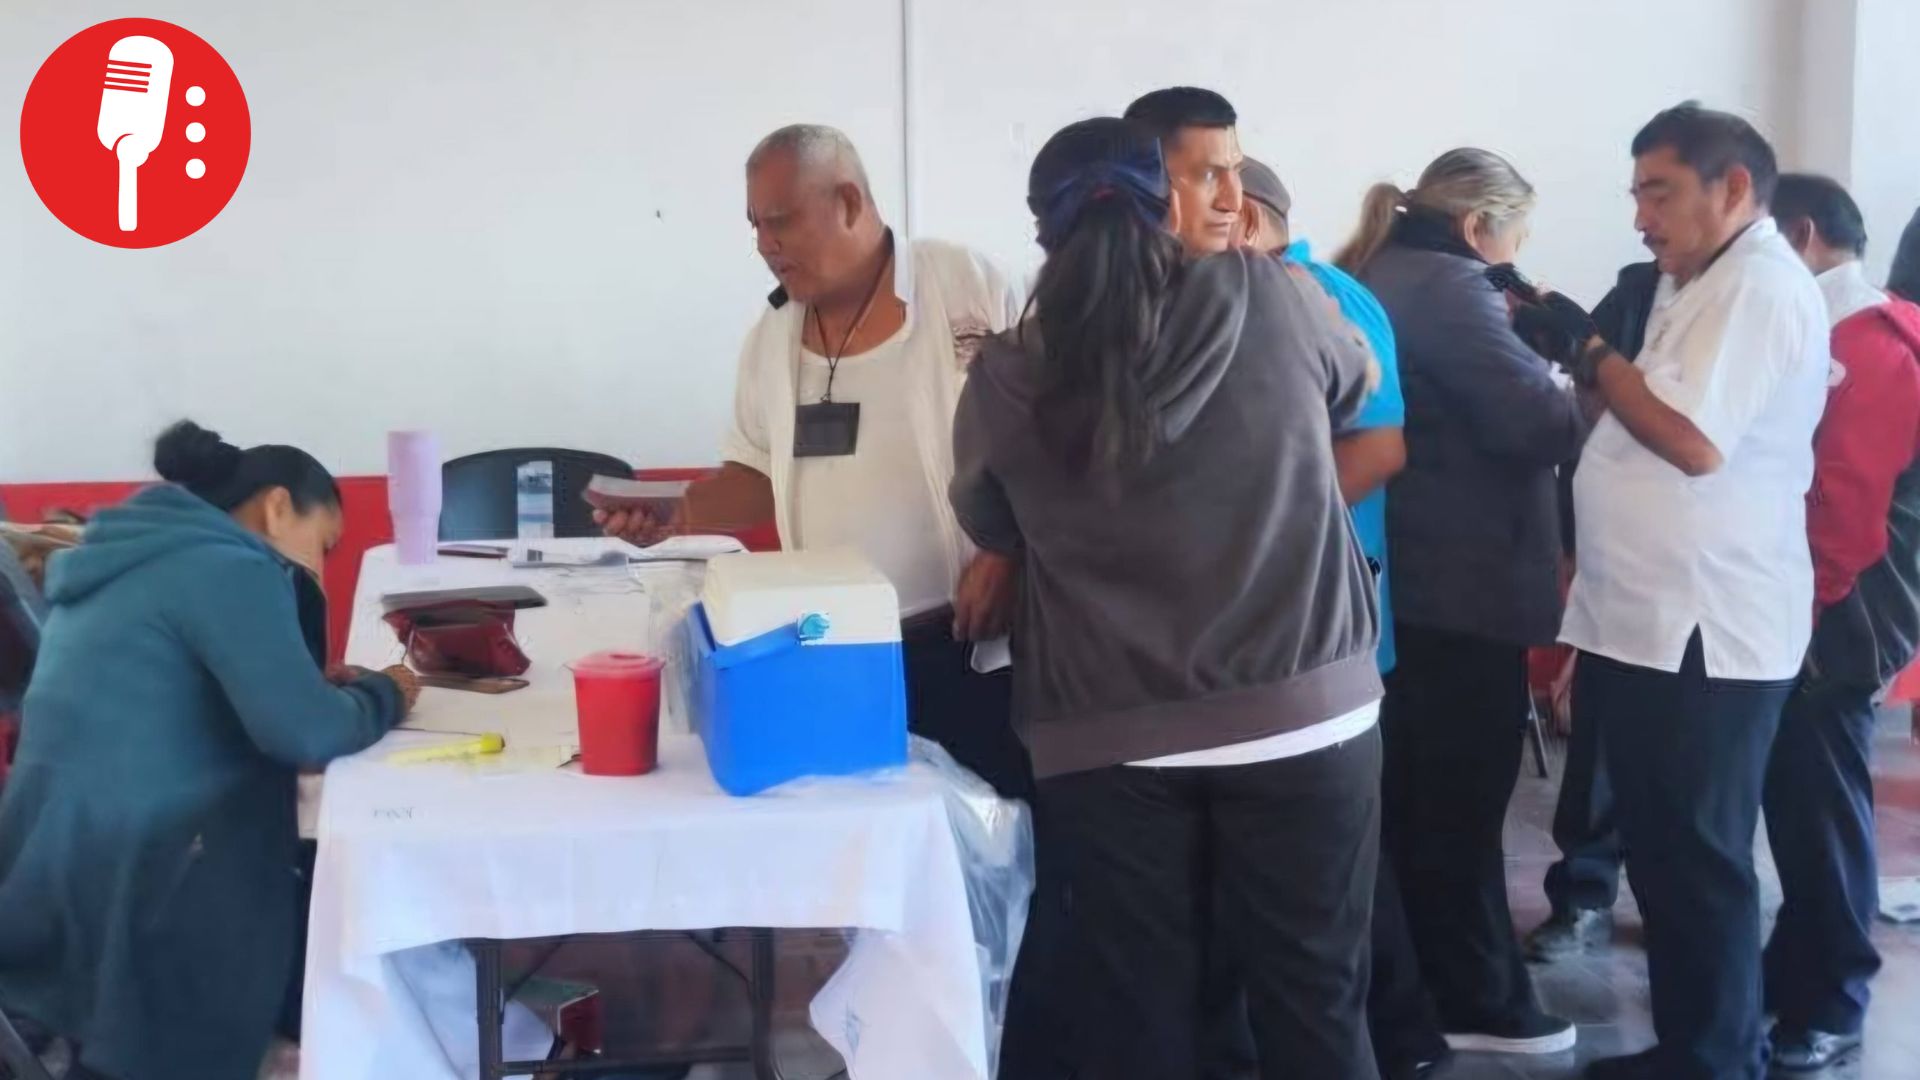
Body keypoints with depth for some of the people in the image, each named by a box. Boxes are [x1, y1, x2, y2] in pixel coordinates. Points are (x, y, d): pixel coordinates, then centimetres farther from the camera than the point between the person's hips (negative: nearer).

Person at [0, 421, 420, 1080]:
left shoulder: (136, 560, 16)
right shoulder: (229, 567, -13)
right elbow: (304, 732, -22)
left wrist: (317, 684, 14)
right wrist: (383, 694, -1)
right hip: (124, 903, -10)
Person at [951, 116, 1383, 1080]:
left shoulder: (1007, 377, -2)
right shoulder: (1271, 297, -3)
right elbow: (1353, 388, 17)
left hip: (1108, 736, 0)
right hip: (1305, 710, 0)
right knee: (1313, 996, 11)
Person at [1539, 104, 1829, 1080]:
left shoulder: (1761, 287, -13)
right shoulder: (1706, 288, 18)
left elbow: (1694, 440, -22)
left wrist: (1588, 348, -11)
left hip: (1702, 635, -10)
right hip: (1653, 626, 10)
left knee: (1697, 864, -1)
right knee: (1664, 856, 16)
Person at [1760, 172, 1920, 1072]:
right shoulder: (1830, 338, 13)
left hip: (1834, 621, -9)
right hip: (1804, 611, 9)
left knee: (1822, 806, 0)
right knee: (1793, 800, 14)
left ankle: (1829, 1006, 11)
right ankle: (1793, 972, 26)